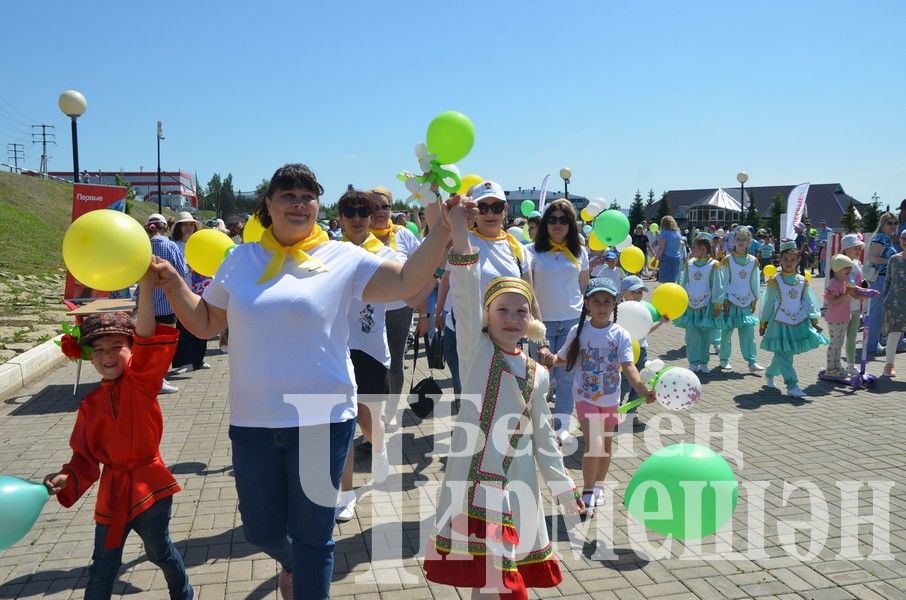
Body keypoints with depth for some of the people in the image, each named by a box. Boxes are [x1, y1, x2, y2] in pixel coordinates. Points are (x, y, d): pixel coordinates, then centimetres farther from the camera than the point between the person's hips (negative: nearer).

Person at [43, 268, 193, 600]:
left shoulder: (142, 380, -12)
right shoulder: (90, 404, 0)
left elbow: (148, 340, -30)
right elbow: (85, 456, 5)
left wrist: (146, 287, -42)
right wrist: (68, 478, -16)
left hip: (148, 485, -3)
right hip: (111, 491, 4)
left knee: (159, 551, 17)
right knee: (103, 570, 12)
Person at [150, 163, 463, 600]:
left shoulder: (342, 258, -2)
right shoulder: (241, 260, 7)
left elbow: (406, 281, -9)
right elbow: (204, 323, 12)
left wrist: (439, 232, -19)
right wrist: (171, 281, -1)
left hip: (322, 420, -3)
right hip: (252, 422, 3)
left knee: (313, 538, 10)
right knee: (261, 531, 18)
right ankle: (293, 564, 54)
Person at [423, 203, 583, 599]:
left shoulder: (538, 374, 9)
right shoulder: (475, 350, -4)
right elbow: (466, 298, -20)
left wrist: (562, 485, 19)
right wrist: (460, 234, -33)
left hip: (518, 482, 4)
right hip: (473, 474, -4)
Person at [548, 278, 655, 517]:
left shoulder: (620, 335, -9)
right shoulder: (578, 332, -8)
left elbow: (628, 366, -18)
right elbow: (564, 358, 2)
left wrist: (642, 390, -33)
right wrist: (550, 360, -20)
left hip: (610, 399, 2)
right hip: (585, 396, -2)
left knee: (606, 444, 17)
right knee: (593, 444, -14)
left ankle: (598, 486, 39)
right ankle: (588, 493, 4)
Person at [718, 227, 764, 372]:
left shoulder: (753, 261, 5)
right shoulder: (727, 260, -4)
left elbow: (755, 282, 11)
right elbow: (723, 282, -4)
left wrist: (755, 300, 8)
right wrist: (725, 300, -9)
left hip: (747, 302, 3)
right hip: (731, 301, -3)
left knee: (749, 332, 0)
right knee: (727, 331, 3)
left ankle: (752, 361, 2)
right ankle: (724, 359, 15)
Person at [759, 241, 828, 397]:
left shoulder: (803, 281, 7)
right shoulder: (774, 281, -4)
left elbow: (808, 302, 12)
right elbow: (768, 303, 0)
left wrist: (814, 320, 6)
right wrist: (763, 324, 2)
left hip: (800, 323, 4)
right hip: (780, 323, -4)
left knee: (783, 355, 10)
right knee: (784, 355, -8)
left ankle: (769, 374, 32)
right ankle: (792, 386, -8)